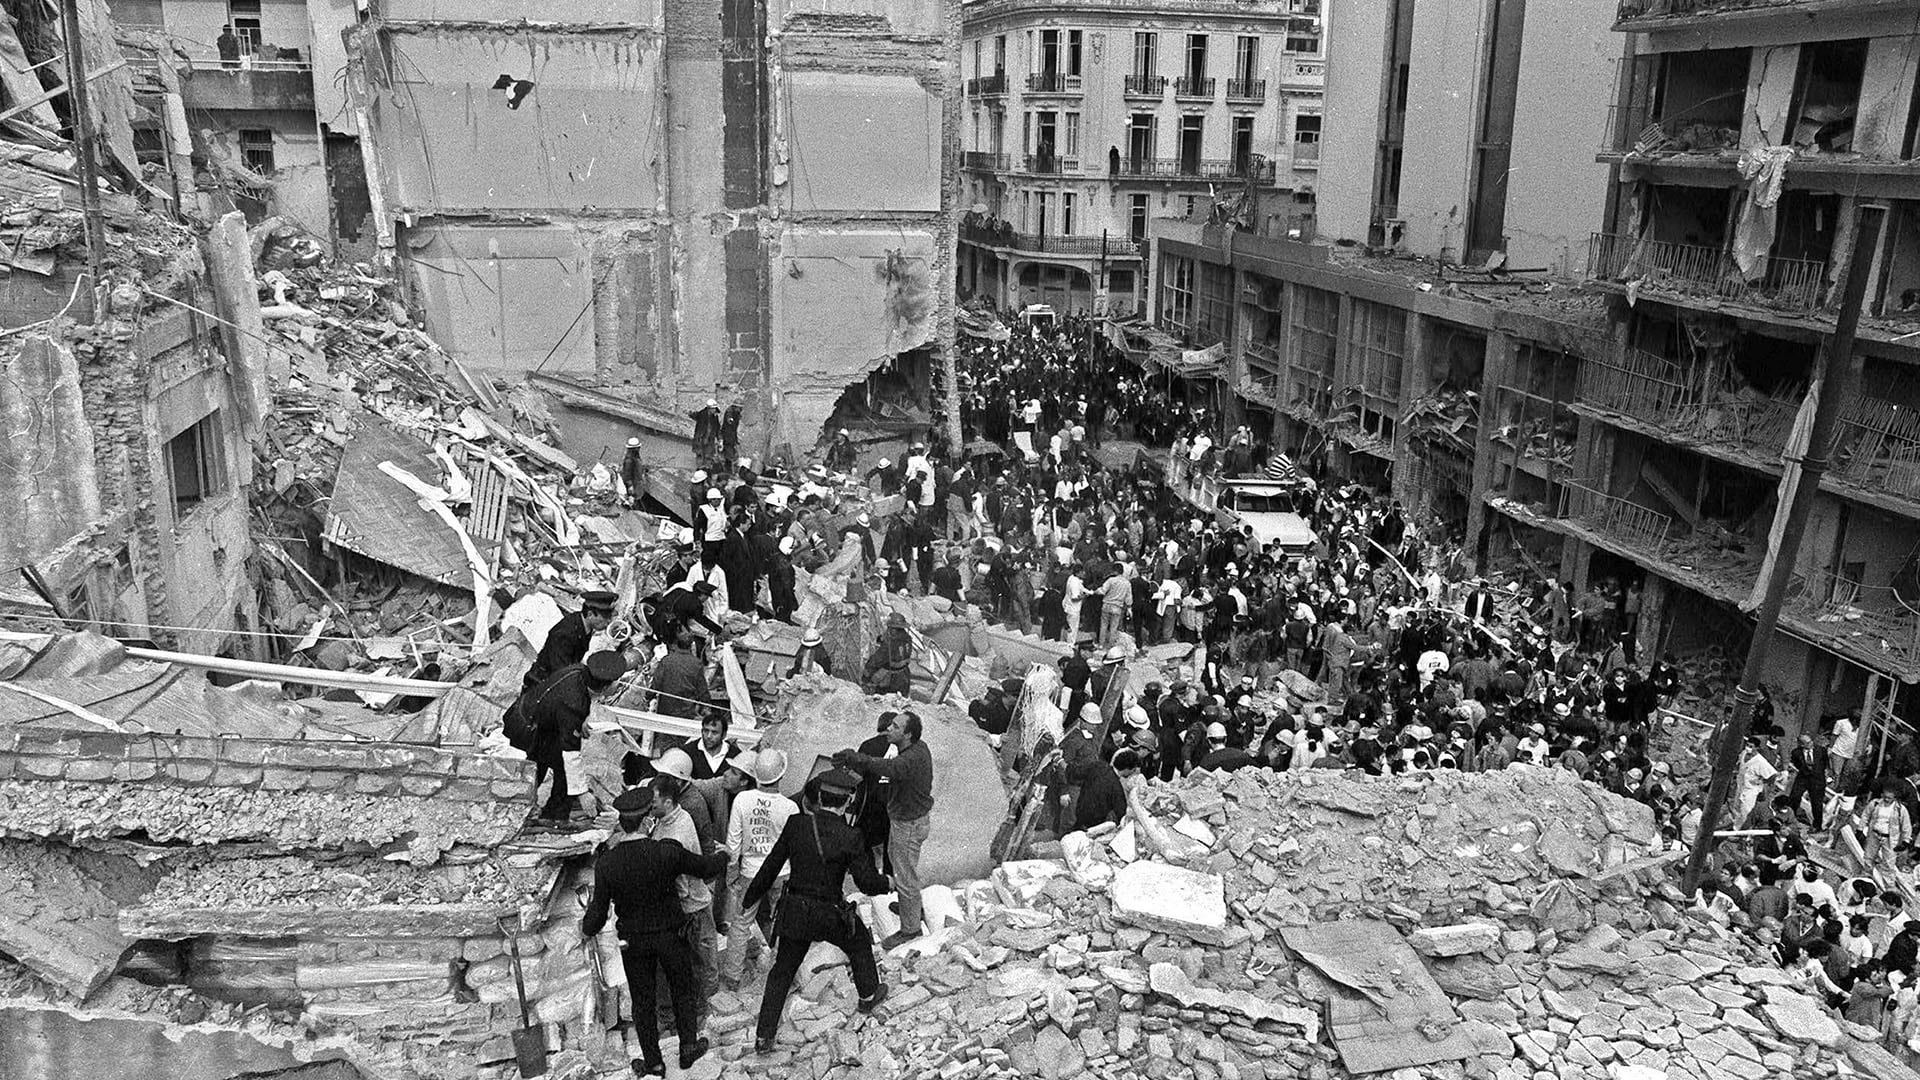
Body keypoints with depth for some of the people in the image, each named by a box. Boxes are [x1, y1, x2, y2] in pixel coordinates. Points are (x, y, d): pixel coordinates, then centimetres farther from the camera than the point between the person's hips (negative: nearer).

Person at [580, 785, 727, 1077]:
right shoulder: (668, 851, -24)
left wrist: (587, 929, 13)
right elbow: (706, 867, -6)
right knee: (682, 990, 24)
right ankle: (689, 1046, 38)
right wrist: (726, 855, 16)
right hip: (671, 934, -1)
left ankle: (653, 1063, 34)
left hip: (634, 941, 1)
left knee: (643, 1001, 20)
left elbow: (598, 913, -11)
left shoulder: (605, 863, -21)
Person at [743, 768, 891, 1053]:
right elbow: (868, 883, -15)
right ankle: (868, 996, 48)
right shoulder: (849, 837, -20)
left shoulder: (796, 824, -12)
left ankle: (763, 1037, 21)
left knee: (782, 972, 18)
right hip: (831, 916, -2)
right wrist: (887, 882, 8)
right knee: (859, 942, 28)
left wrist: (751, 897, 11)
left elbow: (771, 865, -3)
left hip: (794, 912, 2)